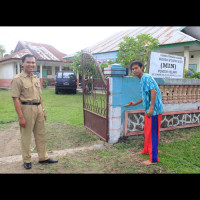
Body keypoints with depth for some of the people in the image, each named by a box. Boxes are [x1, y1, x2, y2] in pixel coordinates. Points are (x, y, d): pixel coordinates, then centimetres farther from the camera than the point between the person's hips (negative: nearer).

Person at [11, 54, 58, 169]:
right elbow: (16, 99, -13)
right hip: (27, 108, -6)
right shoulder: (18, 79, -9)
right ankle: (27, 160, 23)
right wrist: (21, 117, -18)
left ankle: (43, 157, 27)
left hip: (38, 108, 7)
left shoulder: (36, 78, 12)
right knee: (26, 137, 5)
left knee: (41, 135, 13)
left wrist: (43, 110, 15)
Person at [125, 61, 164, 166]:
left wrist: (151, 108, -29)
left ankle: (153, 159, 6)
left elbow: (153, 91, -25)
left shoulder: (146, 77, -14)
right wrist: (135, 103, 27)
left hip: (154, 110, -10)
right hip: (148, 110, 10)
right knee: (147, 132, 21)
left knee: (152, 134, -4)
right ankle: (146, 150, 39)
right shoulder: (142, 80, 16)